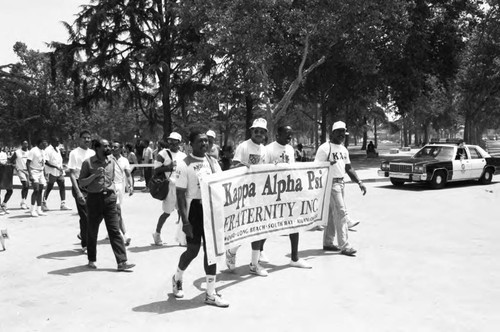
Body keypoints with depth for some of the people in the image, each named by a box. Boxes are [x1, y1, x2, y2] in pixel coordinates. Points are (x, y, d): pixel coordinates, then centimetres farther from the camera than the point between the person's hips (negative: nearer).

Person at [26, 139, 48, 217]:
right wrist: (30, 174, -21)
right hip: (34, 172, -8)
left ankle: (39, 210, 11)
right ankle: (33, 210, -8)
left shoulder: (43, 152, 12)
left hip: (41, 172, 8)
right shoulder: (33, 151, -11)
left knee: (40, 191, 6)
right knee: (36, 190, -15)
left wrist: (45, 175, 16)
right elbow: (28, 163, -14)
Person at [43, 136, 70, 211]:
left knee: (62, 186, 2)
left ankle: (63, 204, 4)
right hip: (52, 172, -7)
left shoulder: (58, 149, 15)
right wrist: (56, 167, -21)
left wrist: (61, 168, 10)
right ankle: (43, 204, 14)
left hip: (59, 172, 7)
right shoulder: (48, 150, -11)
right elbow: (46, 162, -17)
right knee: (49, 187, 0)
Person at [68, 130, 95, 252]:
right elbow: (72, 174, -11)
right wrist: (78, 192, -20)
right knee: (85, 216, -3)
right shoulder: (74, 153, -6)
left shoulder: (93, 153, 11)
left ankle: (83, 234, 32)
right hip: (80, 186, -5)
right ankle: (85, 245, 10)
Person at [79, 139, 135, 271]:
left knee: (115, 230, -2)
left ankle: (122, 262, -4)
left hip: (109, 198, 3)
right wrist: (95, 175, -19)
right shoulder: (88, 162, -4)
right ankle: (92, 260, 26)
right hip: (94, 198, -3)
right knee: (92, 232, 9)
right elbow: (81, 183, -5)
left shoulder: (112, 161, 9)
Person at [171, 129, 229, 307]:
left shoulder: (213, 161, 8)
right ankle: (177, 278, 35)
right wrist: (185, 220, -18)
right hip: (195, 210, -5)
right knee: (193, 250, 3)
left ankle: (211, 293, 16)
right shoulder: (184, 165, -10)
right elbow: (180, 194, -13)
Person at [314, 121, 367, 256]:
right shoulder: (325, 148, -11)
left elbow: (349, 168, 18)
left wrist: (359, 182, 11)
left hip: (340, 183, 8)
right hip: (331, 183, -8)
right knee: (341, 213, -10)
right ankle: (344, 246, -6)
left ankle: (327, 243, 23)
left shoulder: (344, 149, 14)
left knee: (333, 214, 14)